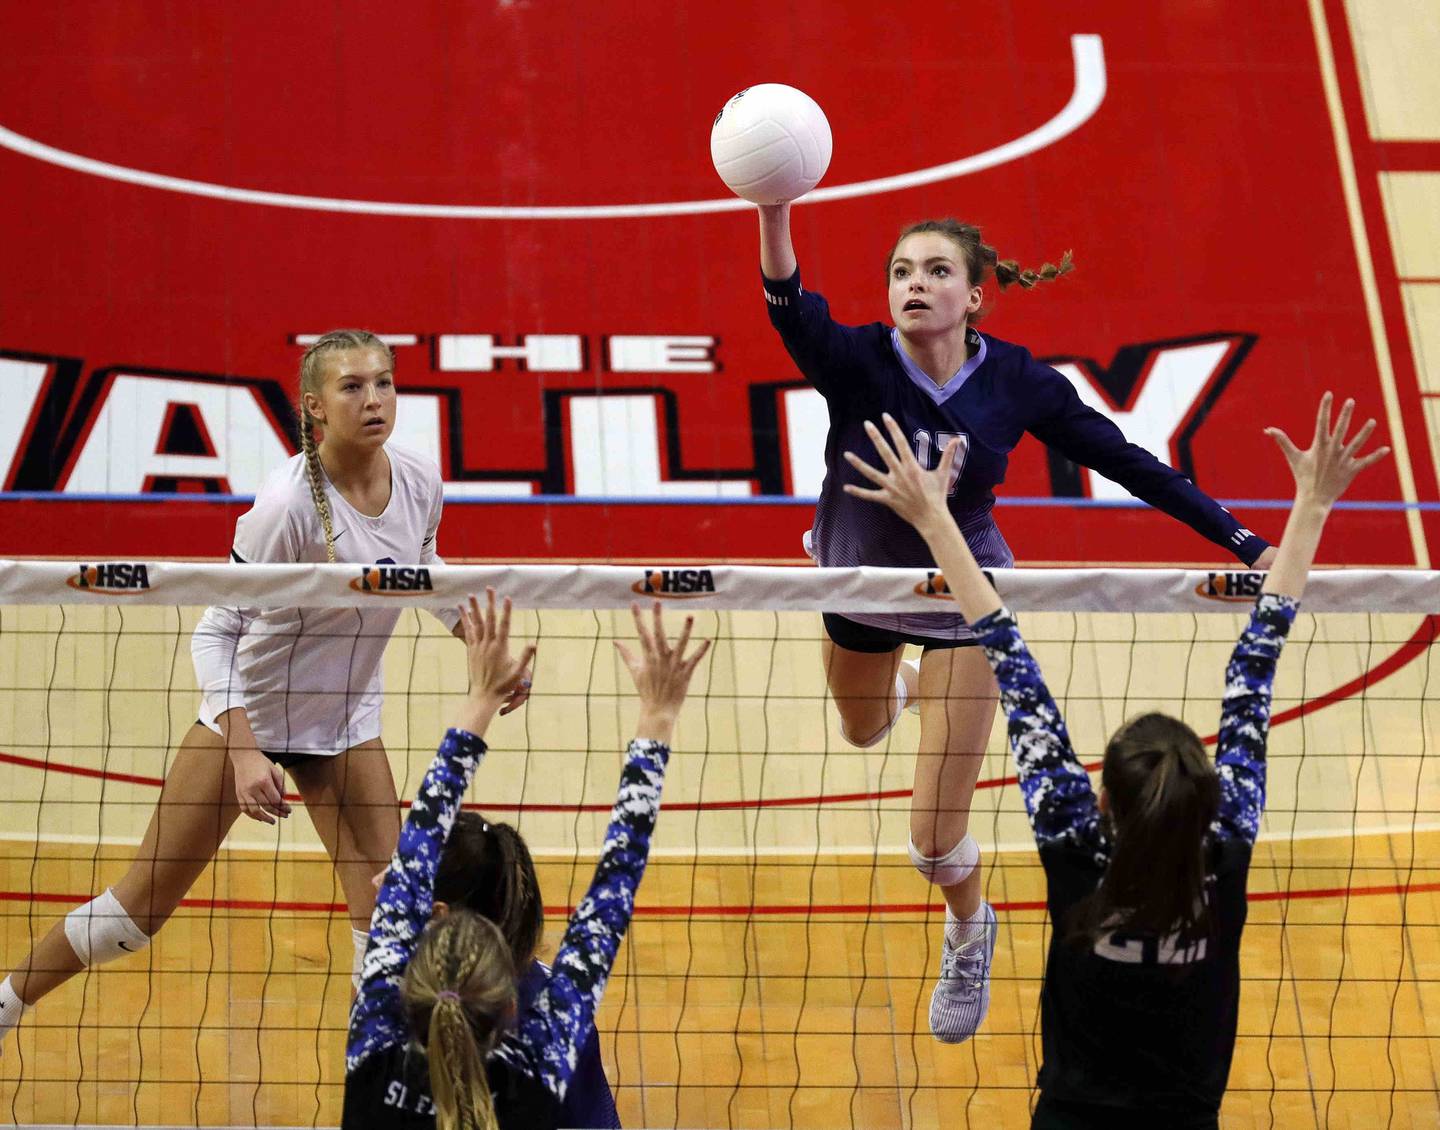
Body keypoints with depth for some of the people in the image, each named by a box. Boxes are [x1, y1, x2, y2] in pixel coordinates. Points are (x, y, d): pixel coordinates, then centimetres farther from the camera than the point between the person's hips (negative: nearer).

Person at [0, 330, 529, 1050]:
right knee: (141, 908, 3)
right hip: (246, 713, -4)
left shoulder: (420, 482, -11)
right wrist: (243, 754, -31)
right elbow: (214, 632, -21)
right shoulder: (289, 504, -28)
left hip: (346, 723, 4)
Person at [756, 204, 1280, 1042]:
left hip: (963, 601, -2)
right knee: (862, 731, 33)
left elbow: (1127, 462, -15)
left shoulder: (1015, 381, -23)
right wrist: (776, 217, -72)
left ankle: (970, 934, 33)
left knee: (936, 837, -3)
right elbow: (793, 312, -50)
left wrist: (1244, 543, -17)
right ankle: (903, 684, 73)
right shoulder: (856, 362, -27)